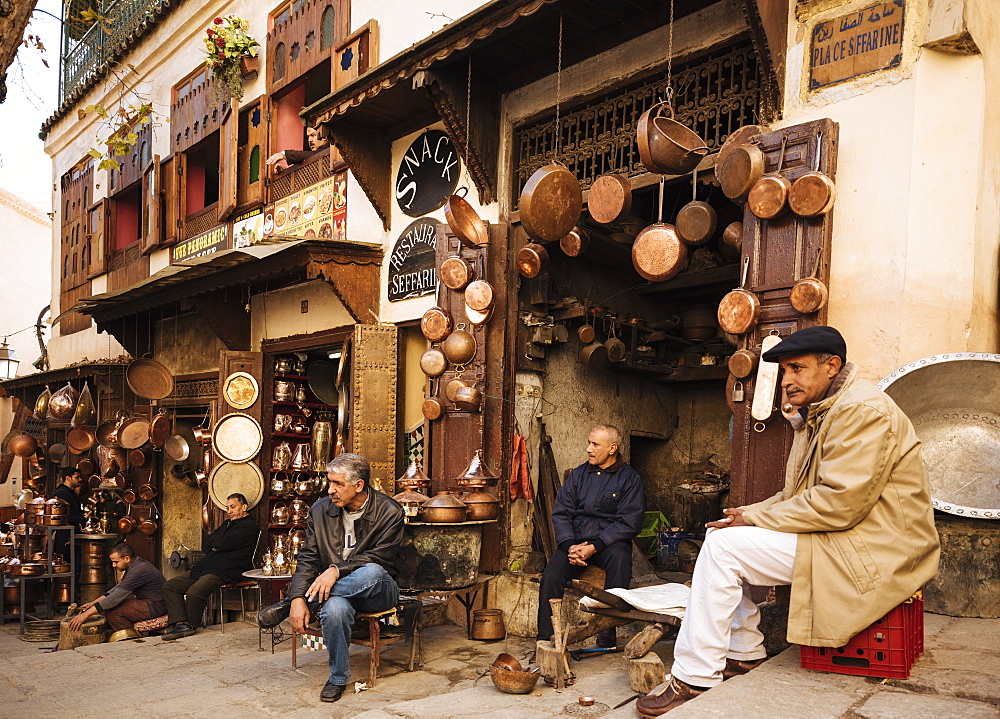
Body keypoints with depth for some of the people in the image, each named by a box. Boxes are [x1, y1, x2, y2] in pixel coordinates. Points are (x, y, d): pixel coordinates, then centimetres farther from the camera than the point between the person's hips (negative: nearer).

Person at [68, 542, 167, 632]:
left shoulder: (137, 571, -24)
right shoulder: (135, 564, 9)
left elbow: (116, 598, -24)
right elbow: (118, 588, 19)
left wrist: (86, 614, -21)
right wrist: (93, 602, 11)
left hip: (155, 606, -11)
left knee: (111, 612, -19)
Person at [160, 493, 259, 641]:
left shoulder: (249, 526, -4)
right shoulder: (227, 524, 27)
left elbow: (225, 543, -16)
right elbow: (207, 542, 19)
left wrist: (214, 542, 5)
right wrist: (219, 543, -2)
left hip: (225, 572, -10)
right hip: (205, 567, 10)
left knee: (194, 593, -31)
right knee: (170, 586, 0)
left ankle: (191, 625, -6)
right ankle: (180, 622, -11)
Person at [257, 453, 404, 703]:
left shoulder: (389, 512, -10)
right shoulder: (320, 510, 2)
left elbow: (380, 558, -16)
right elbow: (308, 559, -2)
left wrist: (337, 569, -28)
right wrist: (299, 598, -18)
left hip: (377, 591, -1)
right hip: (335, 591, 2)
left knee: (371, 571, -38)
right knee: (335, 608, -36)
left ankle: (284, 607, -22)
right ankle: (338, 678, -10)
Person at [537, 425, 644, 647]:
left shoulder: (629, 478, 1)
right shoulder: (579, 474, 12)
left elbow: (629, 522, -8)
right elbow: (560, 513, 8)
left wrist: (594, 547, -18)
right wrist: (570, 546, -11)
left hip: (610, 543, -3)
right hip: (575, 540, 3)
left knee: (620, 556, -36)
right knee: (551, 576, -23)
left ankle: (607, 639, -30)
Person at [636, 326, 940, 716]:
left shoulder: (863, 410, -17)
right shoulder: (819, 414, 16)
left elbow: (838, 503, -26)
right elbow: (798, 494, 18)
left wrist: (754, 519, -16)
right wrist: (750, 513, 0)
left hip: (869, 552, -11)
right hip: (839, 538, 11)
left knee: (723, 545, -16)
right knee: (727, 535, 11)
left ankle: (694, 679, -10)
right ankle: (744, 654, 15)